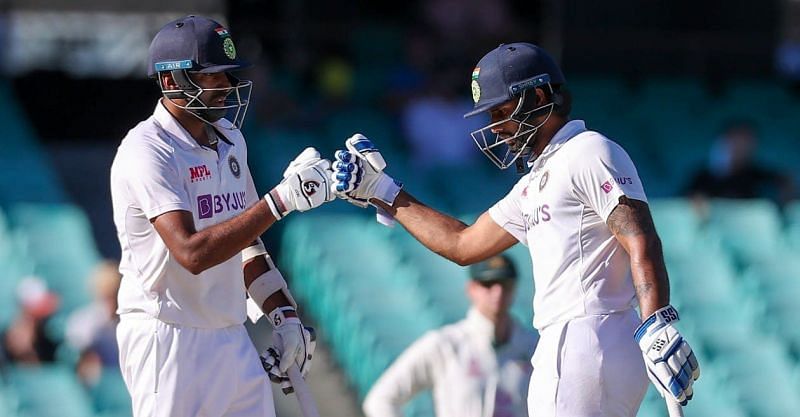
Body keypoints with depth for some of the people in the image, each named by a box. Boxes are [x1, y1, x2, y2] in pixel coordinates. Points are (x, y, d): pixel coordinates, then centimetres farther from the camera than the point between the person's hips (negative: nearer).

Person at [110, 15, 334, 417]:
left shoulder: (230, 139, 11)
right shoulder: (146, 152, -16)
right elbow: (192, 253, -27)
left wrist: (283, 314, 10)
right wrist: (282, 199, -30)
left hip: (232, 338, 8)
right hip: (169, 341, -8)